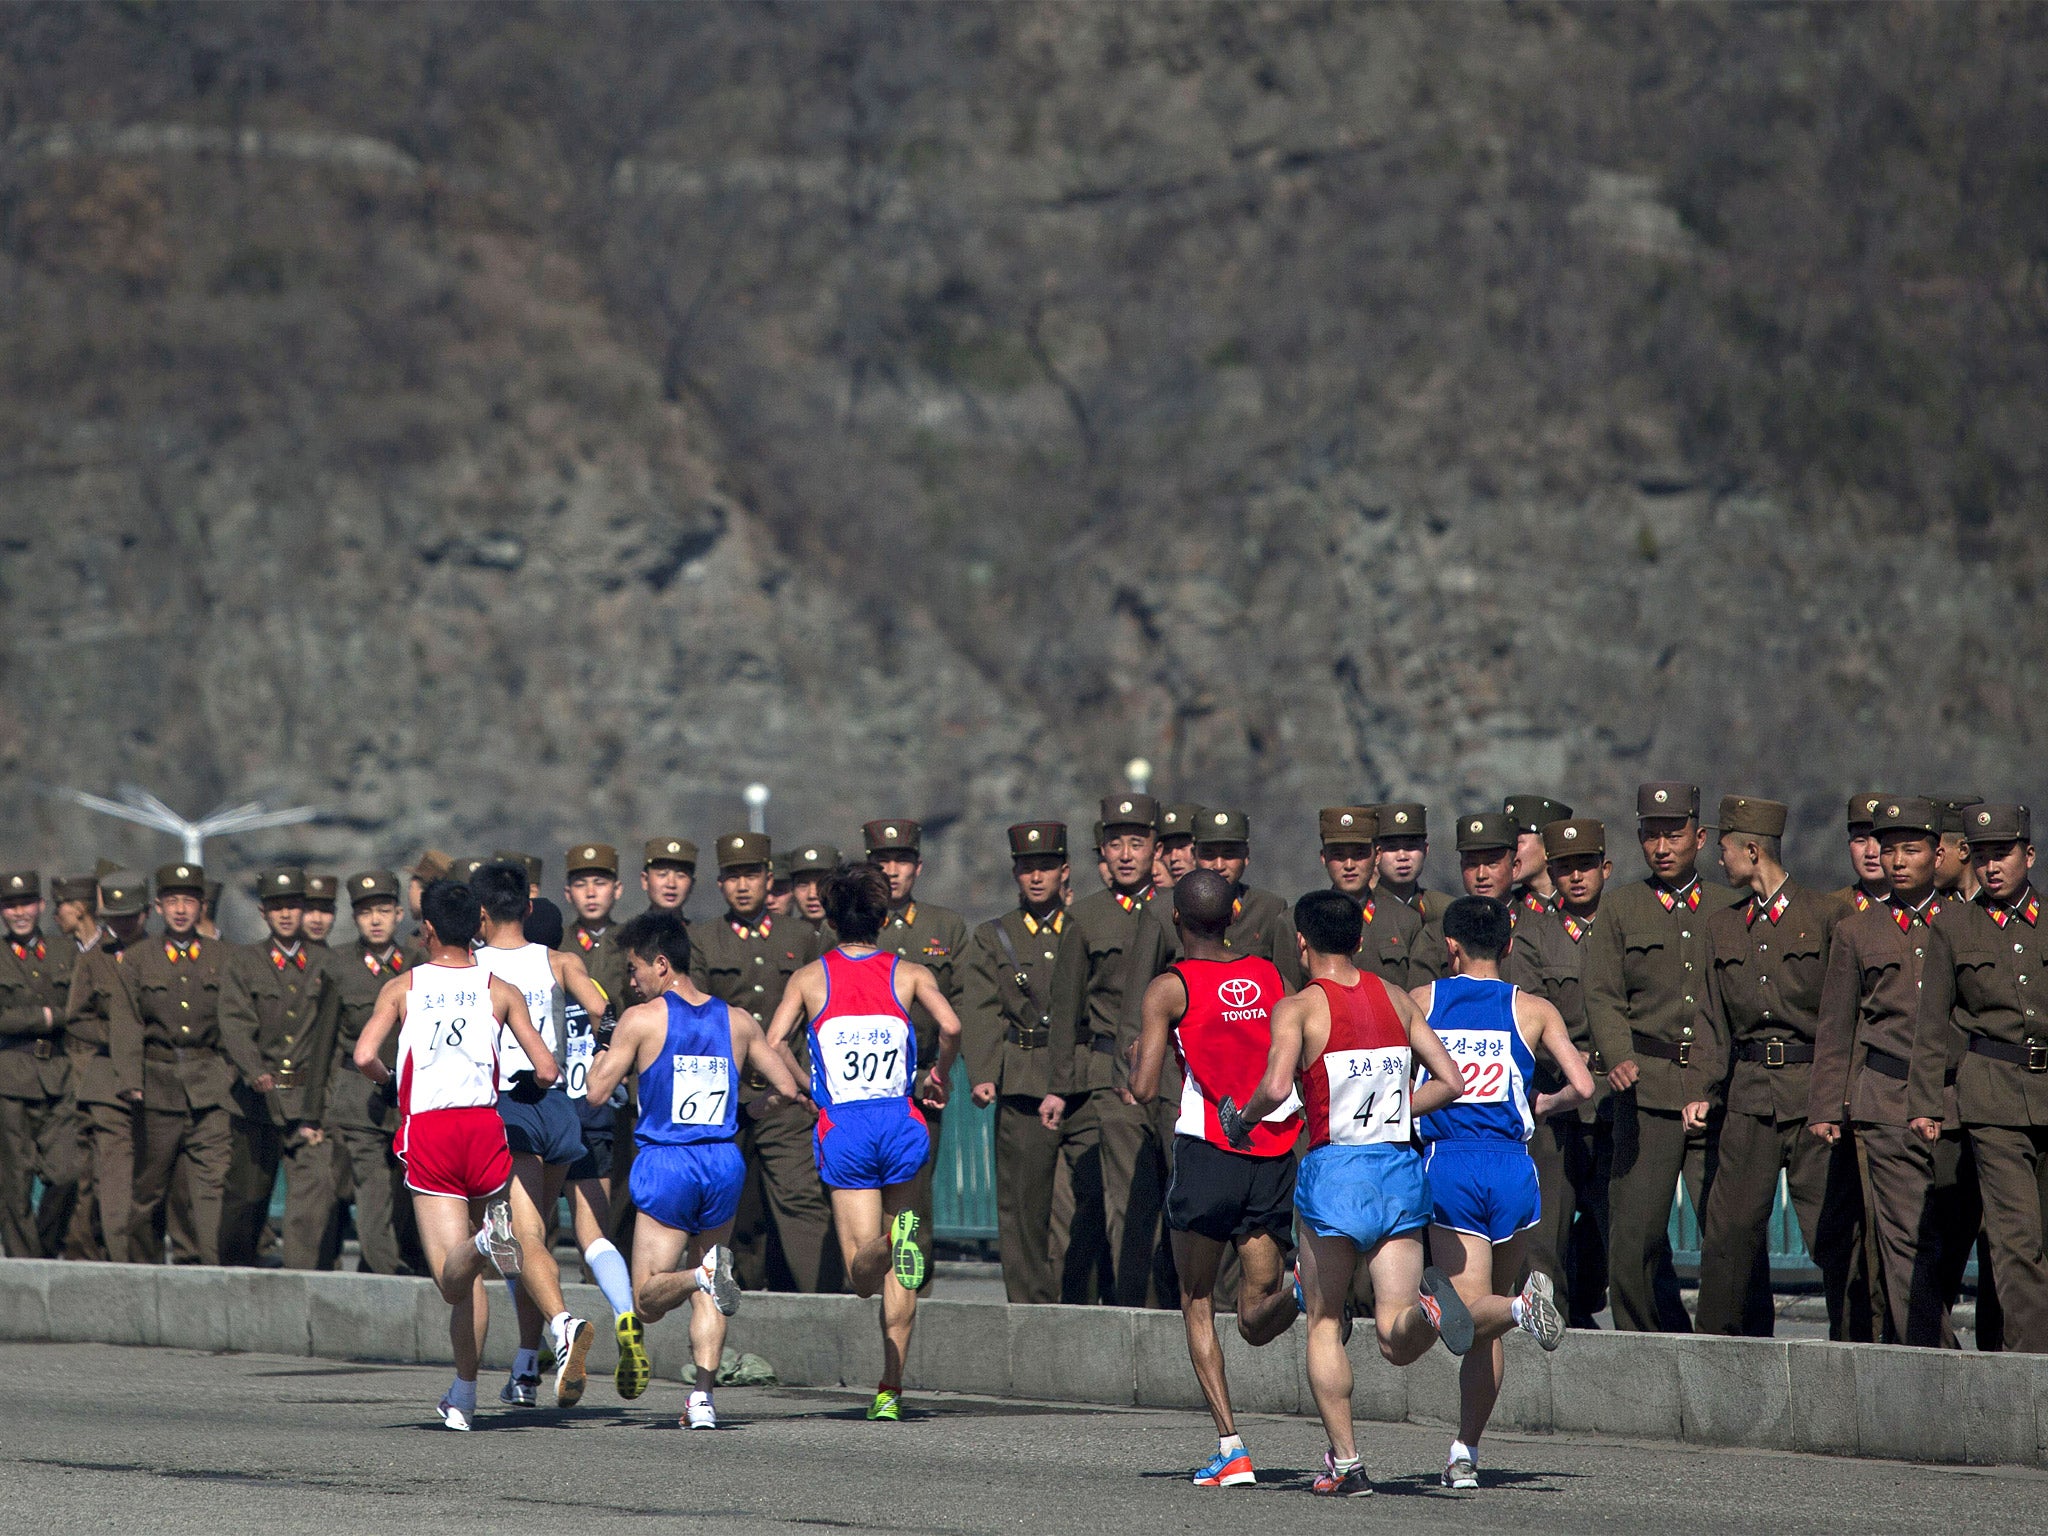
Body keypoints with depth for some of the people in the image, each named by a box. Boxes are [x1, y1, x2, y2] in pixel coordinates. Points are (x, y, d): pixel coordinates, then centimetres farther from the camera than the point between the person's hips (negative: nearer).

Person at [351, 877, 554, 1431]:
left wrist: (387, 1080, 15)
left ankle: (486, 1241, -44)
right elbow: (546, 1070, 1)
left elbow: (364, 1056, -7)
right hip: (485, 1125, 2)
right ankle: (463, 1396, 15)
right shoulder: (500, 990, 8)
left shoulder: (402, 987, 7)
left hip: (426, 1131, -2)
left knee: (453, 1277, -11)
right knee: (468, 1280, 18)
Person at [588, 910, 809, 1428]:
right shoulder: (737, 1020, 7)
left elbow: (596, 1091, -5)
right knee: (706, 1297, 17)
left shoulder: (641, 1019, -5)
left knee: (646, 1302, 1)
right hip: (725, 1162, 4)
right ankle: (703, 1398, 1)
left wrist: (604, 1050, 15)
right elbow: (789, 1088, 9)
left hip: (666, 1163, -4)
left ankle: (703, 1274, -31)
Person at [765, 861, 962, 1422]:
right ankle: (890, 1389, 9)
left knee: (865, 1277, -2)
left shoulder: (810, 977, 7)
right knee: (899, 1276, 15)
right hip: (902, 1122, 1)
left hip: (843, 1129, -1)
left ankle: (884, 1244, -36)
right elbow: (951, 1027, -11)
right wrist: (937, 1077, 7)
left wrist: (806, 1089, 13)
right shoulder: (908, 973, 6)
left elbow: (772, 1044, -4)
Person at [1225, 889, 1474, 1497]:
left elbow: (1276, 1087, -21)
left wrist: (1242, 1119, -2)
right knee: (1398, 1343, 1)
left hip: (1334, 1172, -3)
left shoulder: (1298, 1008, -5)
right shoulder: (1396, 999, 10)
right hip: (1401, 1170, 4)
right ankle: (1427, 1303, -33)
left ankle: (1345, 1462, 8)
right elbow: (1450, 1082, 9)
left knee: (1325, 1324, 13)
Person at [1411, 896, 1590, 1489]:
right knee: (1488, 1320, 13)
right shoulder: (1533, 1010, 8)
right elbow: (1581, 1086, -2)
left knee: (1472, 1314, -4)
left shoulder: (1420, 1001, 8)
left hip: (1447, 1164, -1)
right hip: (1511, 1166, 1)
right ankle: (1465, 1453, 12)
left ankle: (1523, 1303, -38)